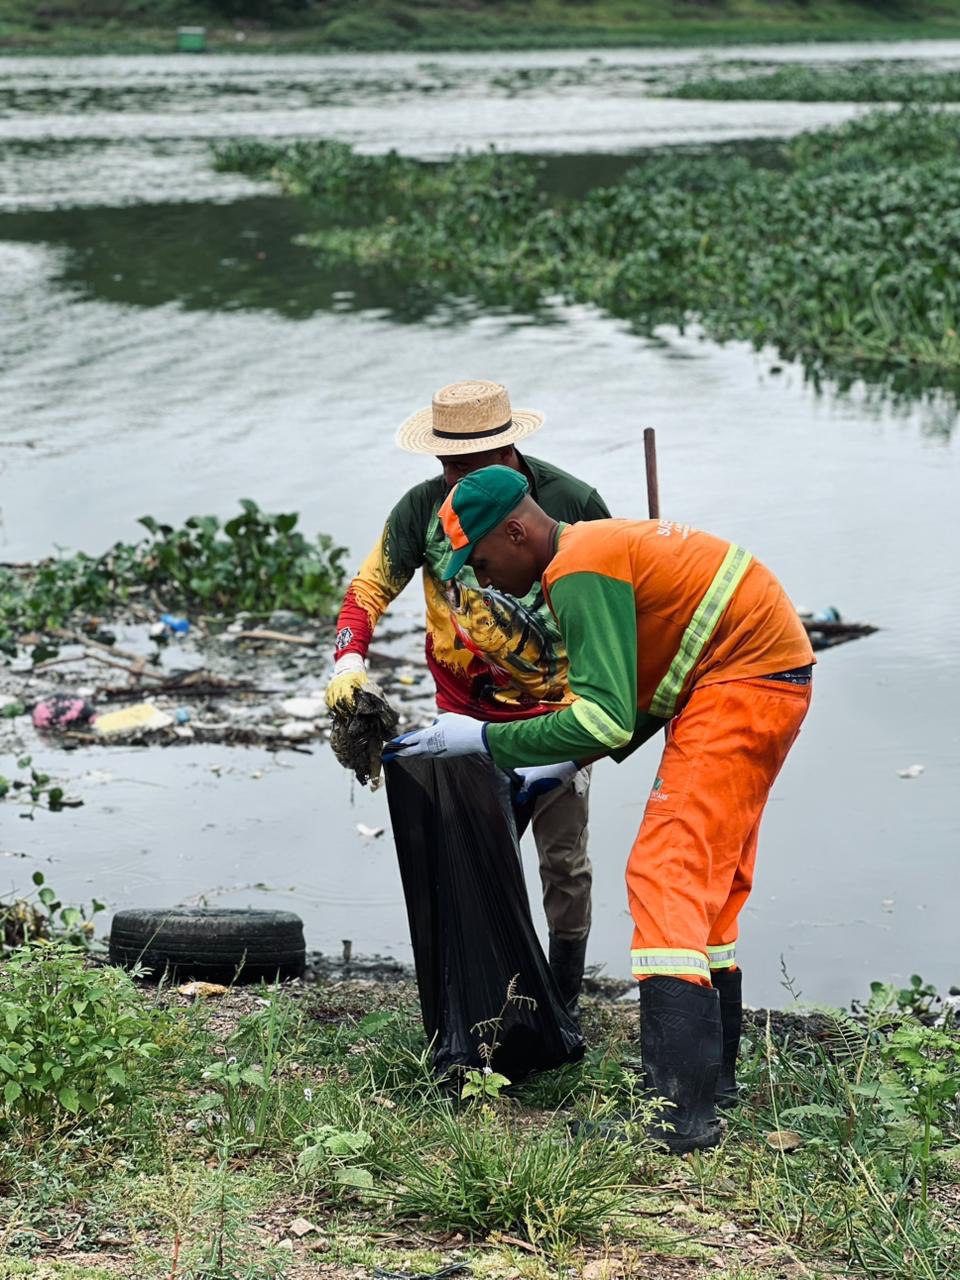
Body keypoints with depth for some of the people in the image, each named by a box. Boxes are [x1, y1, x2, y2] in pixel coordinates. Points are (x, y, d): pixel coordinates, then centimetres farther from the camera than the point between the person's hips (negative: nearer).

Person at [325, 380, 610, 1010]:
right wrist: (350, 662, -21)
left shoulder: (572, 502, -16)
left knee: (564, 859, 5)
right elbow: (370, 588, -4)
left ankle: (564, 999, 19)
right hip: (469, 714, 2)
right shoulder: (423, 509, -12)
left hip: (557, 708, -2)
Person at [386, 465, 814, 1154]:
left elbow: (605, 719, -24)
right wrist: (569, 764, 15)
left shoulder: (579, 572, -17)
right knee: (710, 883, 17)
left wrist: (484, 738, -16)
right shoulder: (600, 546, 15)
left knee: (668, 876, -13)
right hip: (769, 679, 11)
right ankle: (713, 1074, 27)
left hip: (744, 682, -11)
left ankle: (679, 1114, -18)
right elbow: (636, 695, 21)